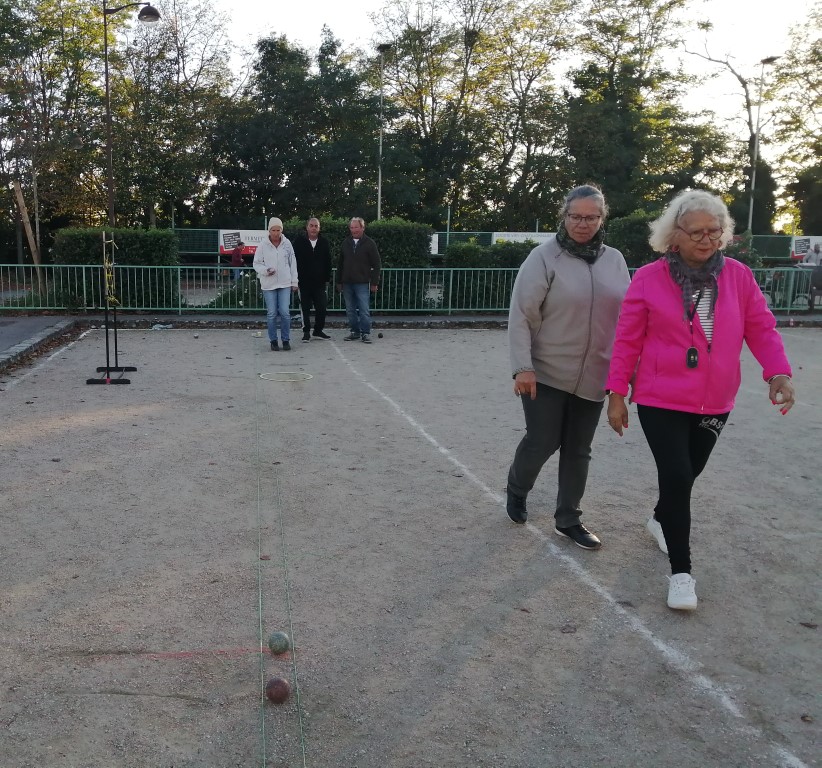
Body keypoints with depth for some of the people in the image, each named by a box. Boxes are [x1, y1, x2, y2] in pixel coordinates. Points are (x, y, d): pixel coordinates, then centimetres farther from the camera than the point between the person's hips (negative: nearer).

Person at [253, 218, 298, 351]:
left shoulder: (287, 243, 1)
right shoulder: (263, 245, -3)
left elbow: (292, 263, 7)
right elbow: (256, 264, 2)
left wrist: (294, 281, 7)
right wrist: (265, 270, -18)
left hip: (285, 284, 0)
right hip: (268, 284, 0)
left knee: (284, 312, -4)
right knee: (272, 314, 3)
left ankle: (286, 339, 10)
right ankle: (273, 340, 16)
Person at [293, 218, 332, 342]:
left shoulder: (324, 243, 5)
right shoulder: (299, 241, -1)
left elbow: (328, 262, 9)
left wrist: (327, 278, 6)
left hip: (319, 281, 2)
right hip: (303, 281, -2)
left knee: (321, 307, 2)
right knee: (305, 307, 5)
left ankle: (318, 331, 16)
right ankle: (306, 332, 13)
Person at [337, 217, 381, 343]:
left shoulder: (369, 243, -2)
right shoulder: (345, 243, 10)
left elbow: (376, 264, -2)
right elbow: (340, 264, 15)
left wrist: (374, 283, -7)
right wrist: (339, 281, 11)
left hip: (362, 283, -4)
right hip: (347, 283, 4)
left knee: (364, 310, -5)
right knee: (350, 310, 8)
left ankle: (366, 333, 2)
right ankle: (355, 332, 17)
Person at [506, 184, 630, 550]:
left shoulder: (614, 260, 4)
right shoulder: (544, 256, -9)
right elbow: (521, 315, -11)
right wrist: (522, 367, -18)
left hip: (593, 377, 4)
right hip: (546, 374, -4)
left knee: (578, 450, 11)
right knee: (542, 442, 3)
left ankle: (568, 519, 25)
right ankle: (516, 489, 33)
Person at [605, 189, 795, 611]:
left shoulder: (739, 276, 0)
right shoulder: (648, 279, -8)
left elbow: (761, 328, 2)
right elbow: (628, 340, -6)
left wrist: (778, 372, -13)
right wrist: (616, 392, -6)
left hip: (714, 402, 4)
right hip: (661, 400, -4)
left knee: (690, 471, 19)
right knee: (676, 475, -9)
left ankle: (660, 518, 50)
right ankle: (681, 571, 4)